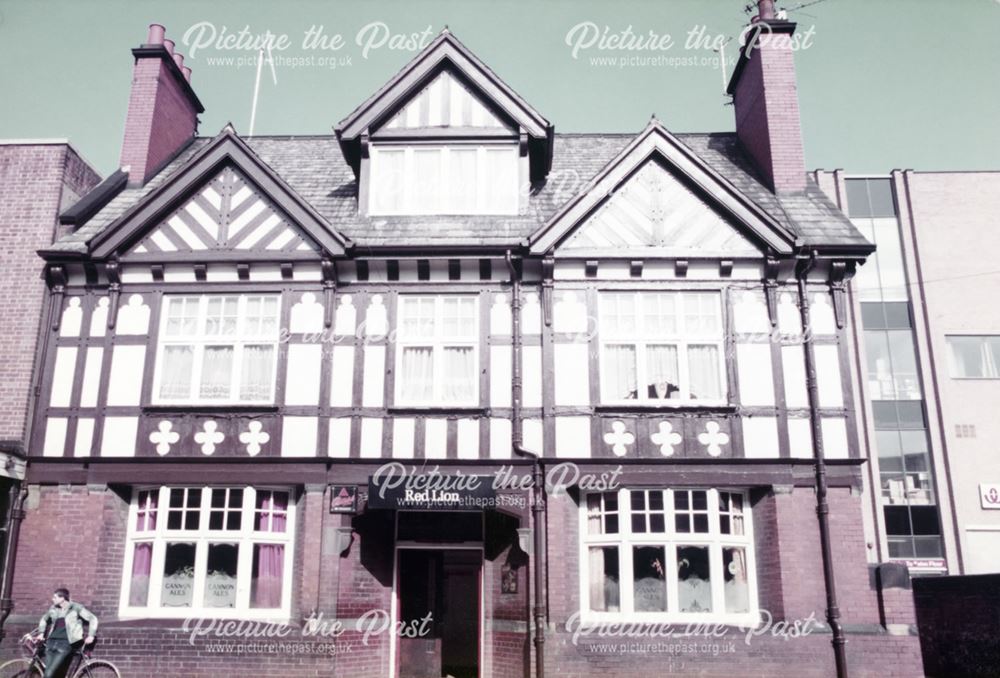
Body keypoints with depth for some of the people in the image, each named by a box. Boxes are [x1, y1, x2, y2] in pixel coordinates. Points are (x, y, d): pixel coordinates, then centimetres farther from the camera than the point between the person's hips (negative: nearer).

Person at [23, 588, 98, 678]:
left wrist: (91, 635, -8)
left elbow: (93, 618, -3)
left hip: (65, 643, -5)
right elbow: (44, 619, 32)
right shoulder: (53, 609, 11)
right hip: (51, 642, 6)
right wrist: (41, 632, 21)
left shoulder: (75, 607, -3)